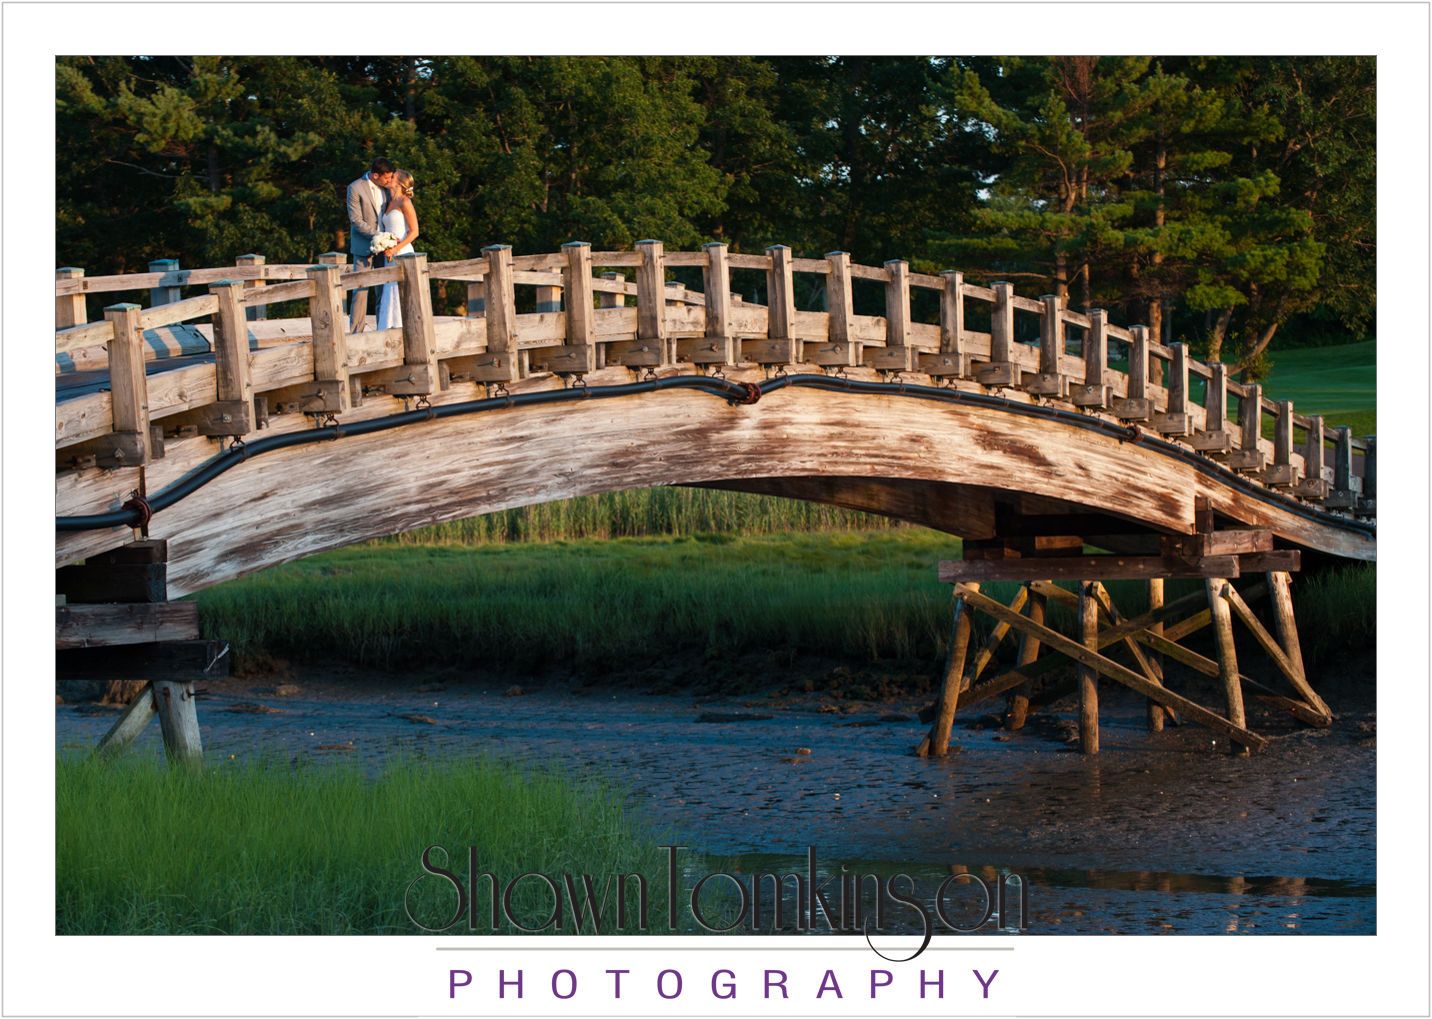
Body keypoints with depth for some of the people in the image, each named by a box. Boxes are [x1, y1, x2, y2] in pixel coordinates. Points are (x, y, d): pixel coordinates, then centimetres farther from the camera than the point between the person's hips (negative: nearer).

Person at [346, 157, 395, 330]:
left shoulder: (385, 187, 6)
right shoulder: (355, 188, -11)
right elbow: (356, 220, -13)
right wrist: (378, 236, -20)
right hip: (364, 247, -5)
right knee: (361, 290, -7)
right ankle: (355, 333, -4)